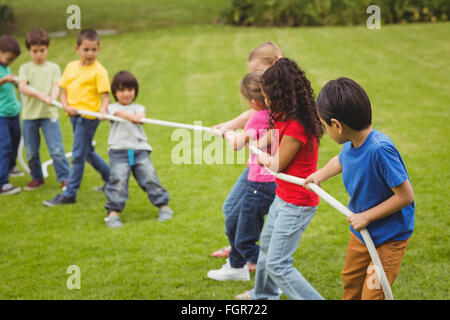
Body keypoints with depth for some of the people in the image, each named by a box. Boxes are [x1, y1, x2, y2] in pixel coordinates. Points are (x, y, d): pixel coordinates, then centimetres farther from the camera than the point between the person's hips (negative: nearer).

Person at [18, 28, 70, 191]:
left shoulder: (53, 68, 8)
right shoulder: (25, 68, 6)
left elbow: (56, 85, -5)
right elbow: (22, 87, -9)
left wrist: (52, 97, -28)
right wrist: (38, 94, -27)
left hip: (49, 113, -1)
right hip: (29, 114, 1)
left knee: (56, 149, -7)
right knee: (31, 151, 8)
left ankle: (64, 178, 1)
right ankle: (37, 178, 24)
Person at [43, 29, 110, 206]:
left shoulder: (99, 70, -9)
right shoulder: (71, 67, 10)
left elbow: (105, 95, -15)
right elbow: (64, 90, 11)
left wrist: (103, 109, -34)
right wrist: (66, 105, -7)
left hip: (88, 116, -7)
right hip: (74, 116, 8)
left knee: (78, 155, -3)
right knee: (87, 152, 20)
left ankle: (69, 194, 3)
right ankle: (111, 177, 37)